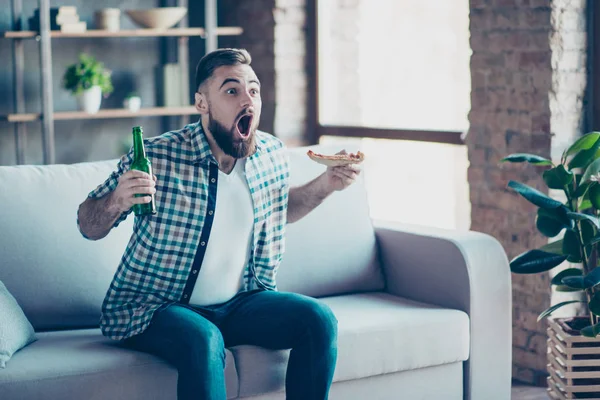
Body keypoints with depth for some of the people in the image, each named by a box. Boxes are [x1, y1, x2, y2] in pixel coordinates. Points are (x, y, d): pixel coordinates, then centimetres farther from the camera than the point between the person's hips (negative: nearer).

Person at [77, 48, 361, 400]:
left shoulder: (273, 155, -1)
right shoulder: (156, 157, -16)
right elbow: (88, 227, -6)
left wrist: (326, 184, 5)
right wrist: (117, 201, -28)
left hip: (240, 302, 5)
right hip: (155, 309, -5)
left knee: (319, 319, -15)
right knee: (204, 342, -35)